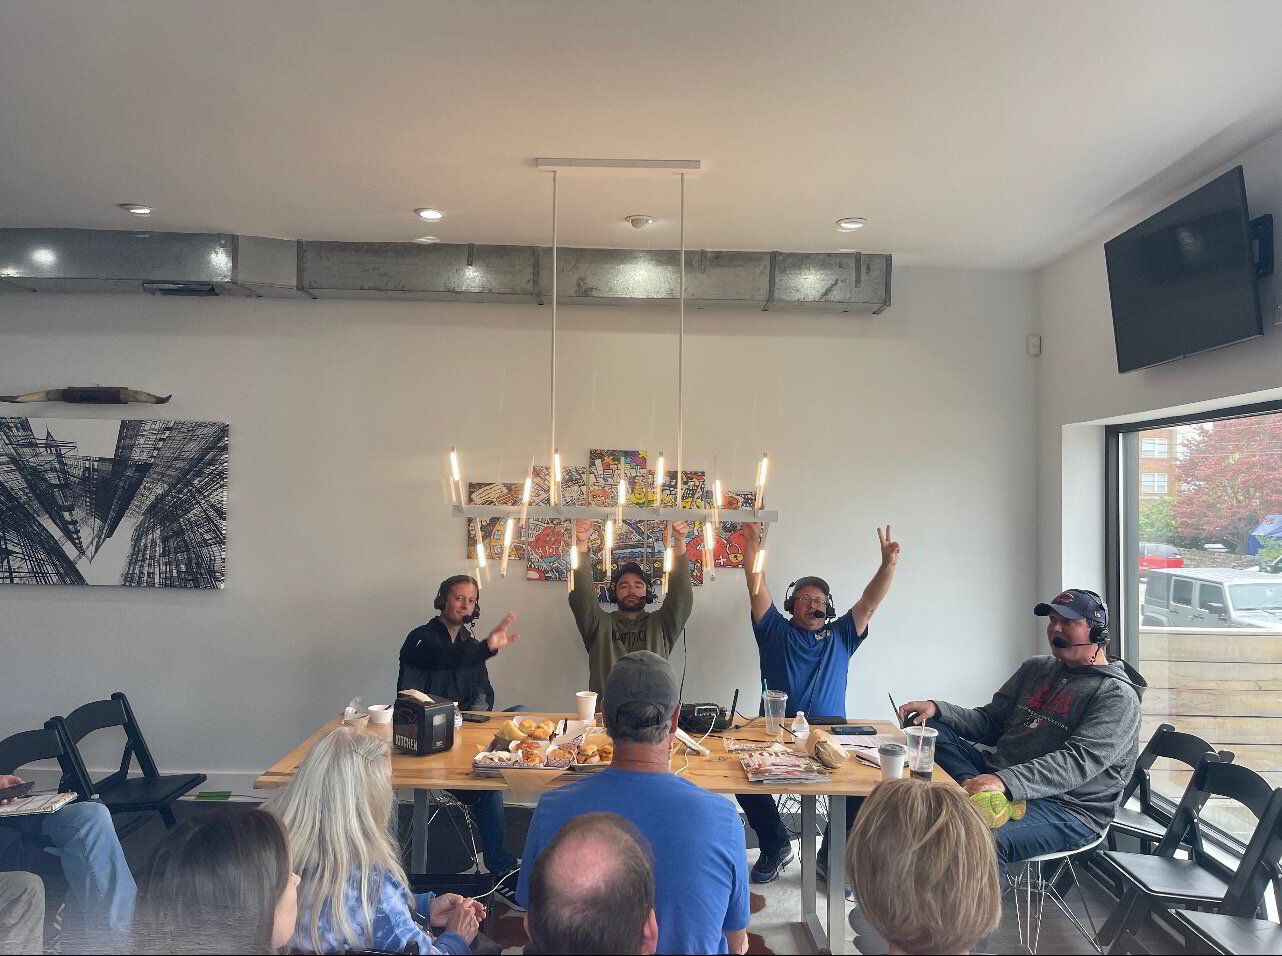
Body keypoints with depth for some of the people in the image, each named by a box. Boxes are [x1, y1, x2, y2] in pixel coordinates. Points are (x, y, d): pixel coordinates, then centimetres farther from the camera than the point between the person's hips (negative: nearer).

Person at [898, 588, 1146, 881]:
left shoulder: (1117, 695, -6)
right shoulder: (1035, 668, 18)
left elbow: (1079, 761, -20)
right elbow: (989, 722, 17)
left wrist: (1007, 781, -35)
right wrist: (937, 709, -4)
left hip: (1066, 807, -7)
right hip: (1000, 777, 7)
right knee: (930, 728, -11)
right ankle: (982, 795, -27)